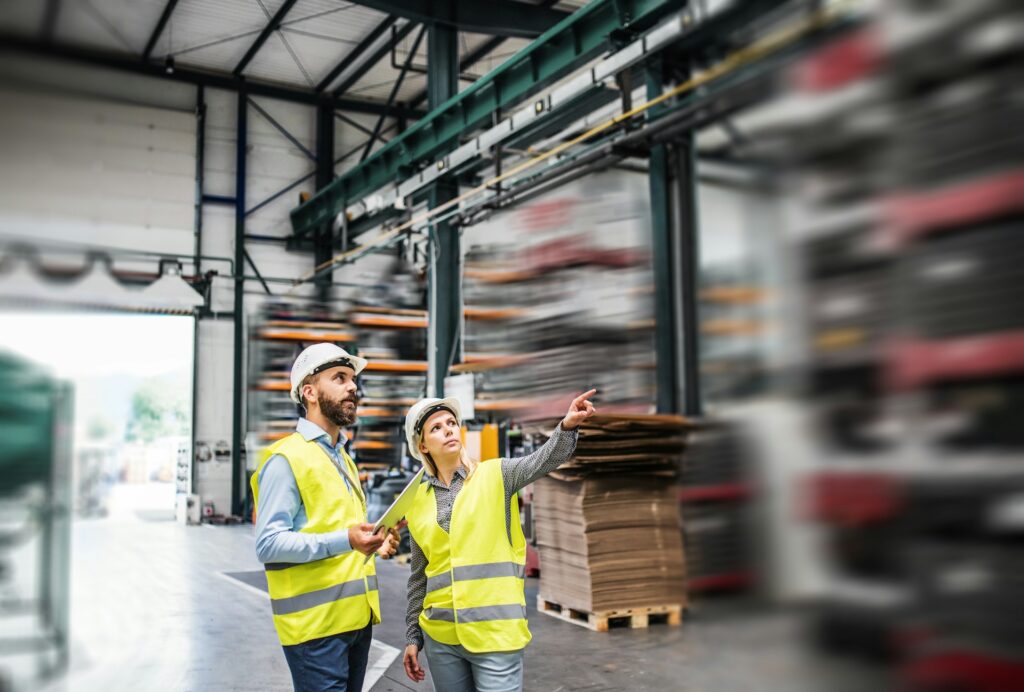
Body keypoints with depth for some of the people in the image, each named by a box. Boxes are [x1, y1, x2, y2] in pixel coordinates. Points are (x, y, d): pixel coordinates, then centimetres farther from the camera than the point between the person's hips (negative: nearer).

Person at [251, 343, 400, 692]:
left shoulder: (343, 458, 18)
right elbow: (268, 544, -17)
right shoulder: (286, 458, -11)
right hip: (316, 622, -8)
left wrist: (373, 543, 7)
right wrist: (343, 541, -27)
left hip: (357, 616, 8)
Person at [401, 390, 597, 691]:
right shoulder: (419, 502, 8)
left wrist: (567, 426, -37)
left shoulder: (495, 476, -1)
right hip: (440, 635, 3)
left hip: (495, 632, -3)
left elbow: (544, 460, -19)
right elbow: (419, 576, 14)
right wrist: (412, 636, 14)